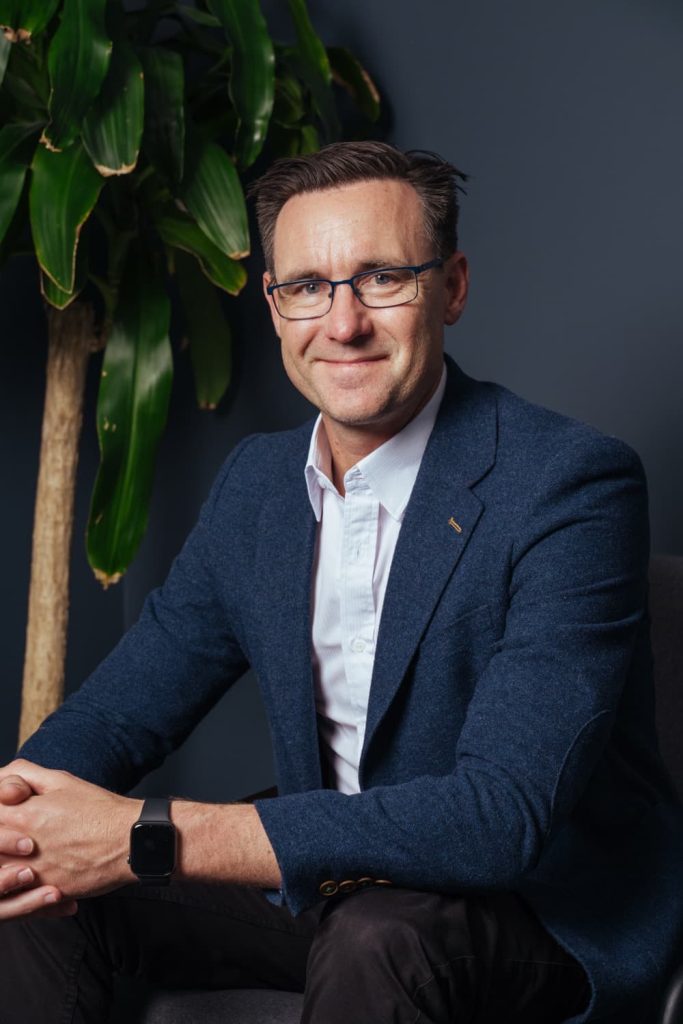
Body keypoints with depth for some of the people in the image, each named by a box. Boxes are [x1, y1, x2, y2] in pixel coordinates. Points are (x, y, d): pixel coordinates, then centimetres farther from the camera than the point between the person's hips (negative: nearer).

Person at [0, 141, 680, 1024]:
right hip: (323, 885, 6)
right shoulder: (256, 480, 3)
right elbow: (125, 705, 7)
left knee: (377, 931, -35)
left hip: (545, 911, -5)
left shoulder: (572, 486, -21)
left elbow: (505, 813, -30)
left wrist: (151, 839, -33)